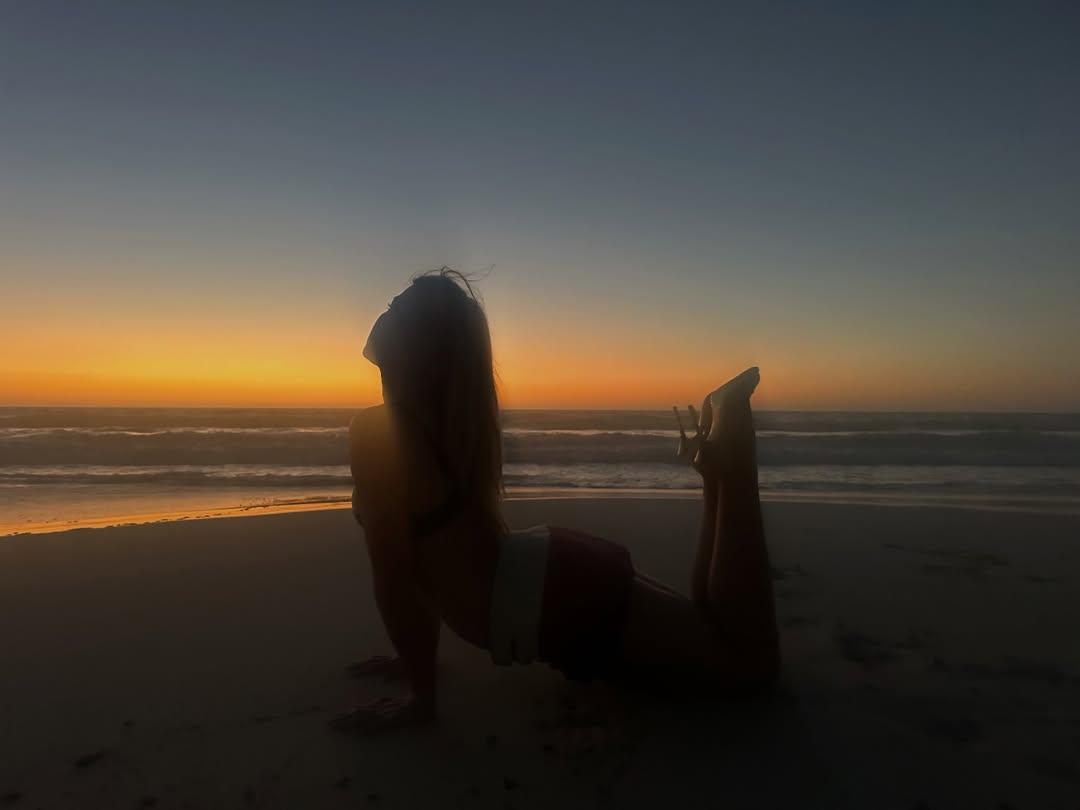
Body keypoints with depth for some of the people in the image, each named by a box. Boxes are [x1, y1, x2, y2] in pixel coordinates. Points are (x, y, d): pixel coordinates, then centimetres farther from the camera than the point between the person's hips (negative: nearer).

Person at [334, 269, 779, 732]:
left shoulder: (373, 434, -16)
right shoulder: (446, 420, 12)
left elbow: (392, 579, -15)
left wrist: (423, 697, -5)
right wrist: (418, 655, 25)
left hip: (559, 603, -9)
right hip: (558, 574, 9)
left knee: (750, 662, -1)